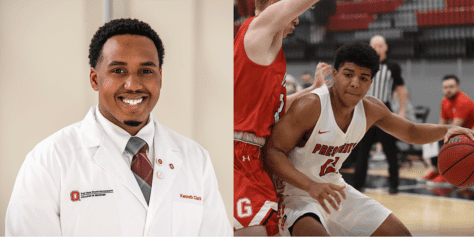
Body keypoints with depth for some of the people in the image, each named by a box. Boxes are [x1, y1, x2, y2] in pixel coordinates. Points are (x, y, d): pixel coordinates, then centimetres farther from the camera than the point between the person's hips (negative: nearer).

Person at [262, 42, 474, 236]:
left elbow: (411, 132, 14)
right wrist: (310, 186, -38)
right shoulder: (310, 106, -24)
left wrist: (446, 130, -7)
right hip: (297, 191, -7)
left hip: (334, 189, 7)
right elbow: (272, 151, -25)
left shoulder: (371, 109, -2)